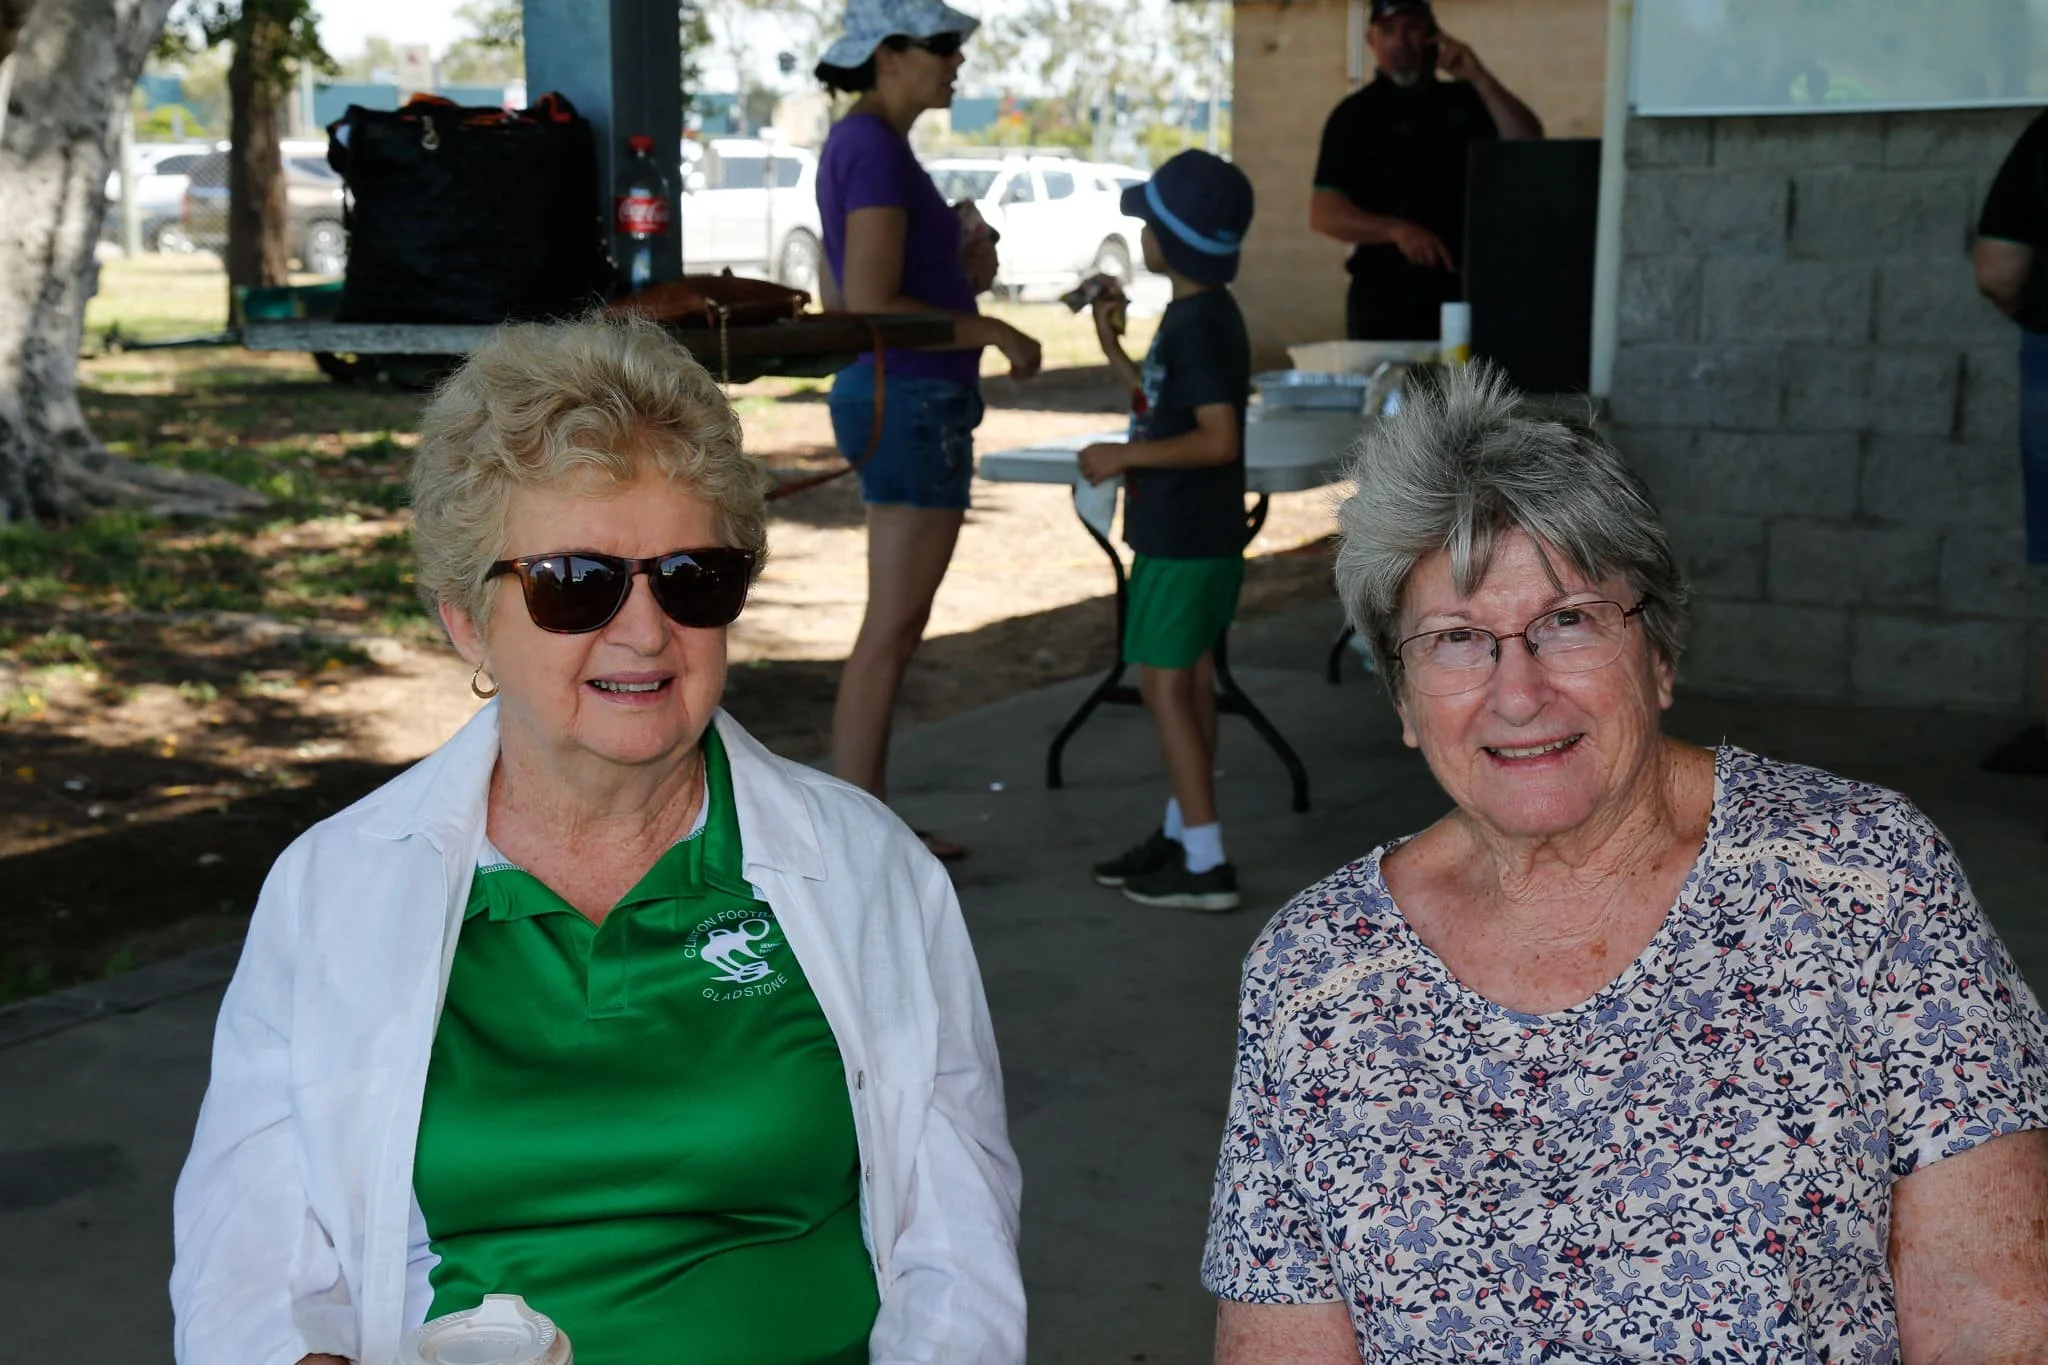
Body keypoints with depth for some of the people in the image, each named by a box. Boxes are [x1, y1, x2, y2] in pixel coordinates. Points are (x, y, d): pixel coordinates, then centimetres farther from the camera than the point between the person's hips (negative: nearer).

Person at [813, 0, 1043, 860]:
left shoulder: (862, 145, 13)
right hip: (913, 409, -10)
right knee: (891, 632, -4)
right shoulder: (877, 150, -17)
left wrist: (965, 273, 7)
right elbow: (871, 306, -23)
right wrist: (993, 332, -15)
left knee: (899, 625, 14)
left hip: (900, 402, 10)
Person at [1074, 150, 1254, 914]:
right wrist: (1113, 350, 16)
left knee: (1164, 680, -6)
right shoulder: (1196, 316, 12)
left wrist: (1122, 457, -19)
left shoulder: (1200, 325, -18)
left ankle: (1205, 864, -3)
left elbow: (1218, 438, -25)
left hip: (1184, 539, -10)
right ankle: (1181, 835, 27)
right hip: (1193, 532, 10)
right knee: (1188, 679, 16)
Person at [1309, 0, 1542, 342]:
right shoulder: (1356, 114, 1)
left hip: (1468, 294, 3)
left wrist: (1479, 78, -6)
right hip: (1387, 301, -3)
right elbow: (1324, 213, -6)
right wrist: (1397, 230, -22)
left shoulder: (1467, 102, 14)